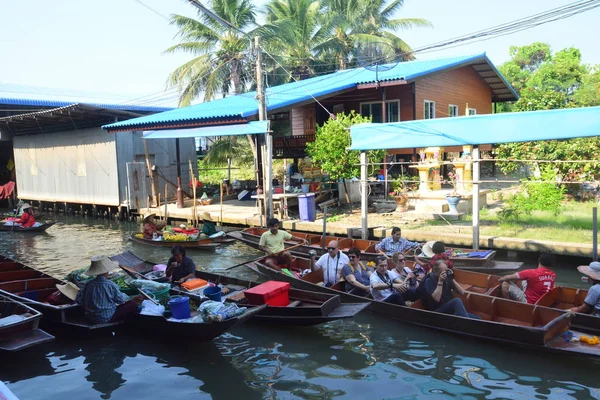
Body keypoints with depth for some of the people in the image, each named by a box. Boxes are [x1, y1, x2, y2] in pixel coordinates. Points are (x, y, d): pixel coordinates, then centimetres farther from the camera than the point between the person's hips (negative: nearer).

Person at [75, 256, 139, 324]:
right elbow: (121, 299, -7)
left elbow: (78, 300, -1)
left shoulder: (88, 284, -5)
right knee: (133, 305, -2)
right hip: (107, 318, -7)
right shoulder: (110, 285, -19)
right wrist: (126, 297, 16)